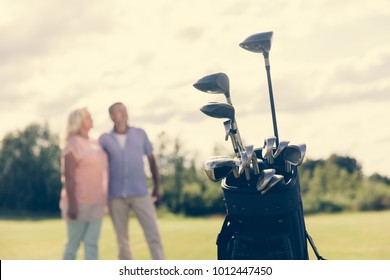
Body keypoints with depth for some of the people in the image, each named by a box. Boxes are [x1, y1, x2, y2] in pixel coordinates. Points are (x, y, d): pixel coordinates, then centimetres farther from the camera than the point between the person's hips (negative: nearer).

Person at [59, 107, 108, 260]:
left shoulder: (95, 144, 14)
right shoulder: (73, 144, -8)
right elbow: (68, 177, -14)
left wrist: (104, 201, 17)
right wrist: (71, 204, -20)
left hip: (96, 203, 6)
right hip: (79, 203, -6)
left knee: (92, 243, 1)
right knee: (74, 243, 2)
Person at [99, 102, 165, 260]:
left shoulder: (140, 134, 7)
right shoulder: (105, 139, 4)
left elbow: (151, 159, 12)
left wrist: (157, 186, 10)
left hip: (140, 193, 0)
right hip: (116, 196, 0)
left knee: (153, 233, -6)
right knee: (122, 239, 5)